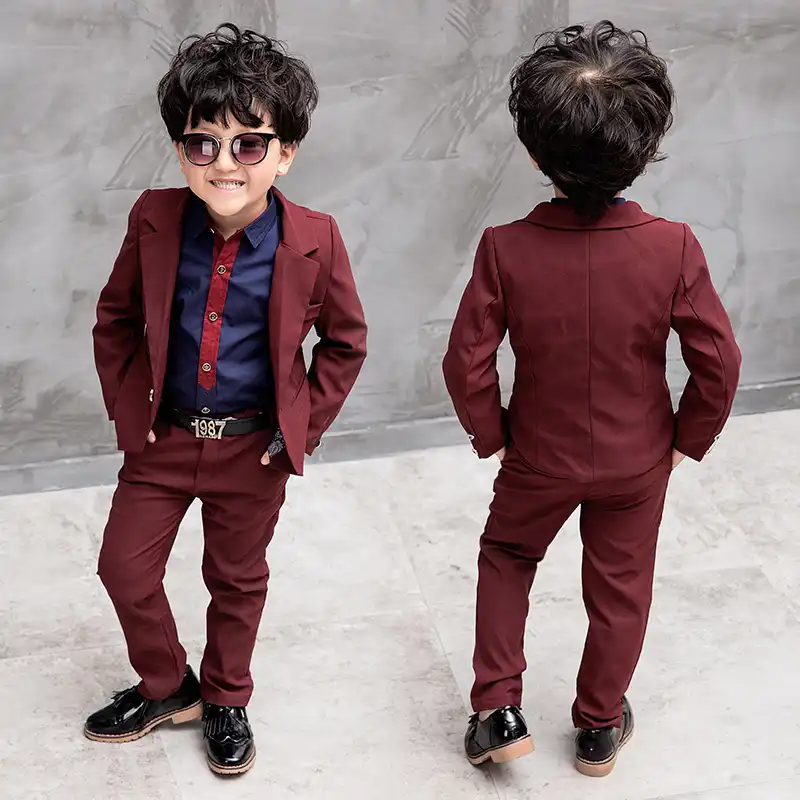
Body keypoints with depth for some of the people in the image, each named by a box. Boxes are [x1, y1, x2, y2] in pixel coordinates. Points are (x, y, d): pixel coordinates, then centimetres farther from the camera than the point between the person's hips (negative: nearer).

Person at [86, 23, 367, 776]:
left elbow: (345, 339, -2)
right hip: (161, 437, 2)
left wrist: (306, 425, -4)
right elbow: (115, 318, 4)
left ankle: (225, 701, 42)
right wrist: (126, 404, 0)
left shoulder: (313, 241, -17)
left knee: (237, 580, 17)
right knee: (125, 569, 11)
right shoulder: (154, 221, -13)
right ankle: (167, 687, 37)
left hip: (254, 448, -2)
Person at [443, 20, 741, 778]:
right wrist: (688, 438, 2)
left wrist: (490, 435, 2)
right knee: (620, 588, 21)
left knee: (505, 559, 27)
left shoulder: (506, 248, -23)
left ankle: (498, 710, 24)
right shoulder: (673, 247, -23)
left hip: (539, 459, 0)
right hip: (638, 462, 0)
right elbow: (719, 363, -17)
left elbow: (467, 362, -17)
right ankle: (599, 727, 37)